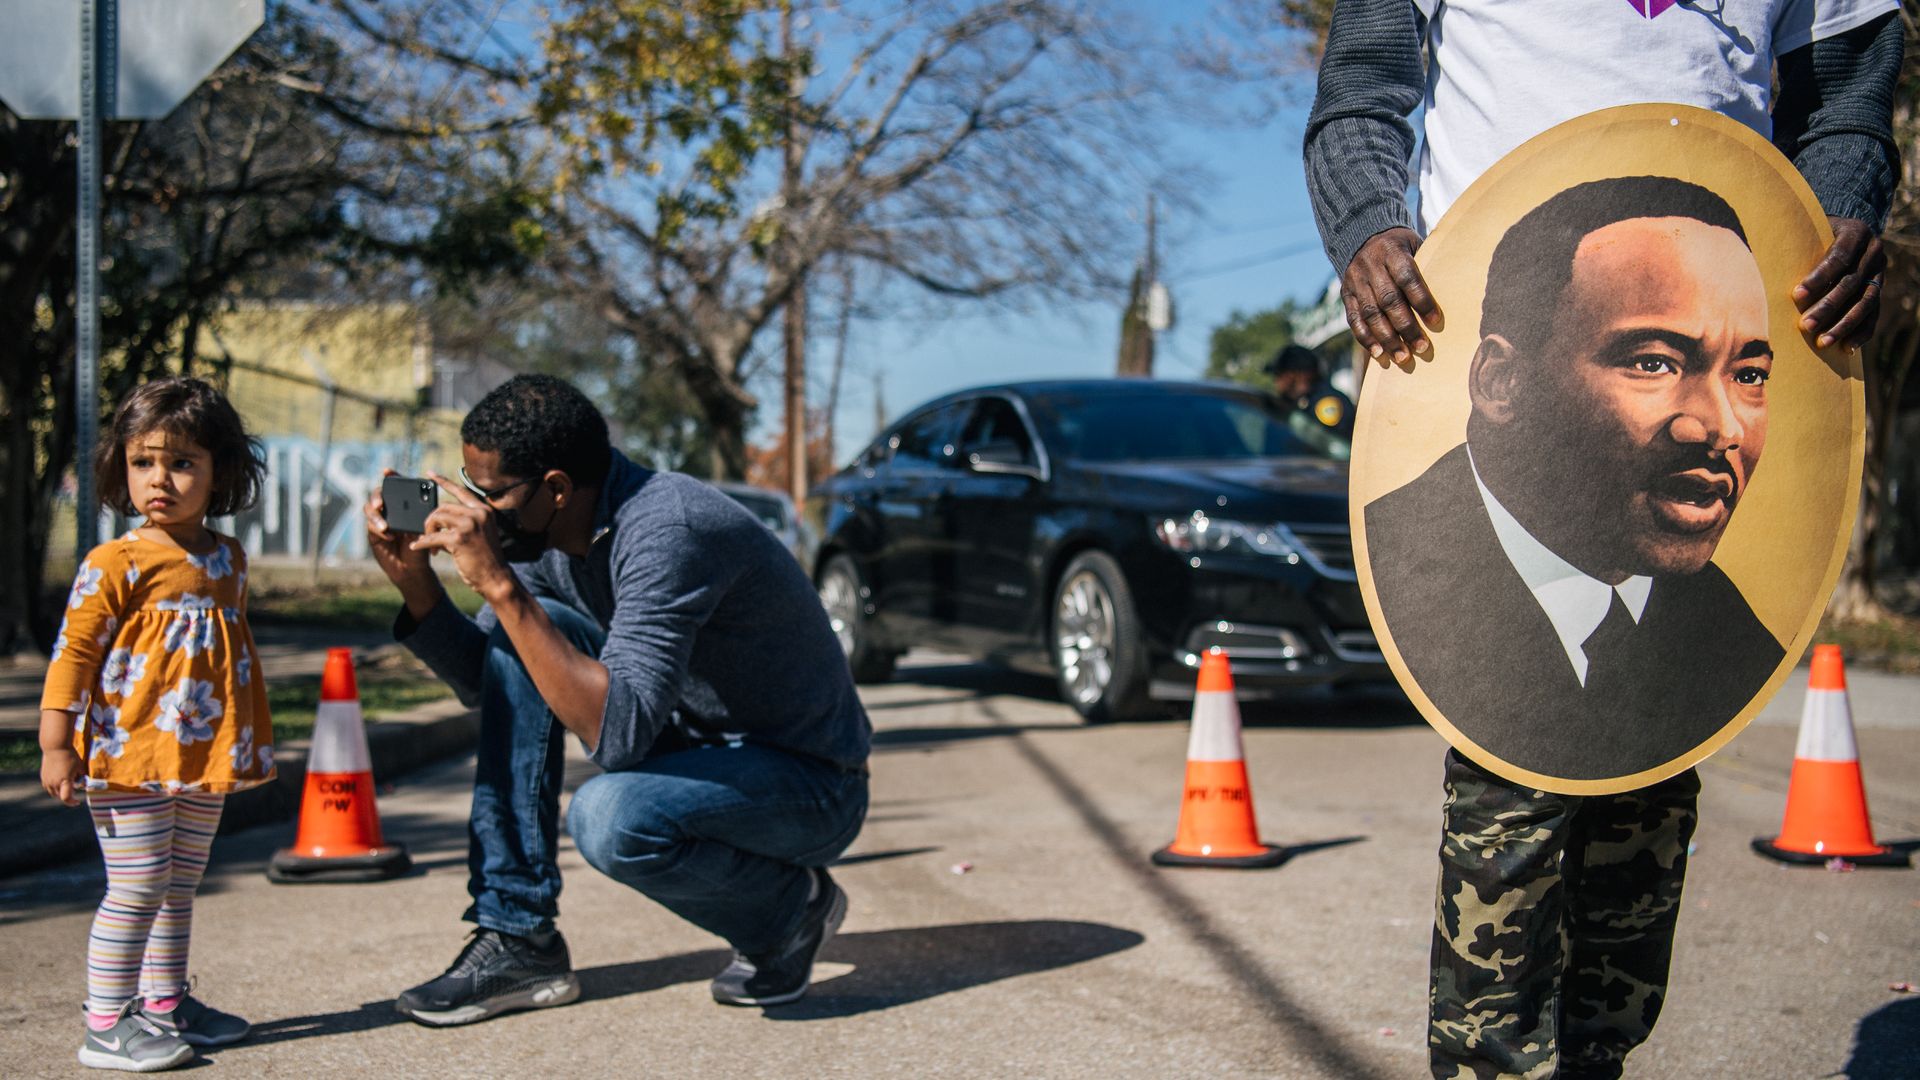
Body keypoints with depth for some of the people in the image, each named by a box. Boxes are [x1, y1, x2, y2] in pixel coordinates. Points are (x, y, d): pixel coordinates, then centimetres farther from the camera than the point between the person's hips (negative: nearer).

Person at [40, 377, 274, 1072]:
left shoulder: (229, 559, 9)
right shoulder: (115, 564, -11)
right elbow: (73, 652, -11)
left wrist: (250, 743, 21)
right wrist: (56, 744, -15)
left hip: (206, 761, 7)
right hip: (129, 759, -7)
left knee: (180, 888, 16)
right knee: (138, 888, -6)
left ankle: (164, 1003, 29)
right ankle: (106, 1025, 3)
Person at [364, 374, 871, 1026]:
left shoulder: (665, 532, -30)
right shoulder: (545, 532, -3)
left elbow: (619, 735, -38)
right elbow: (480, 680, 8)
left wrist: (500, 586, -36)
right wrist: (412, 576, -9)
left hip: (811, 783, -8)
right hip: (695, 737, 8)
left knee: (609, 817, -34)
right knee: (518, 633, -5)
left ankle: (789, 909, -1)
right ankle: (517, 939, -1)